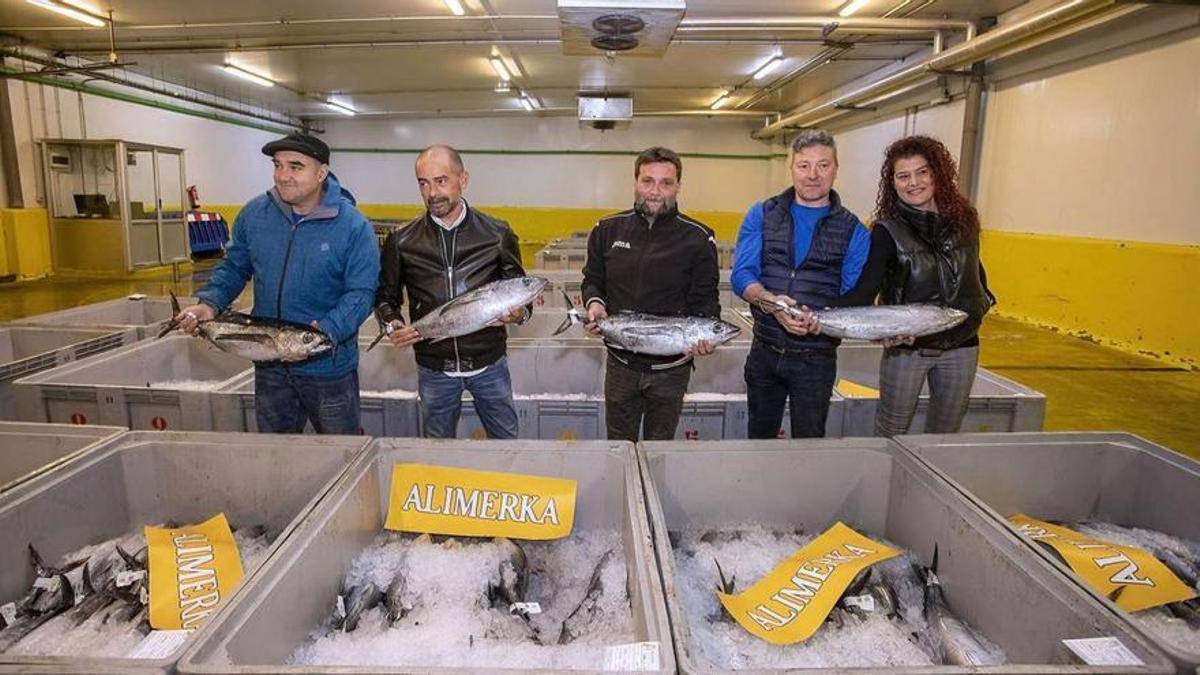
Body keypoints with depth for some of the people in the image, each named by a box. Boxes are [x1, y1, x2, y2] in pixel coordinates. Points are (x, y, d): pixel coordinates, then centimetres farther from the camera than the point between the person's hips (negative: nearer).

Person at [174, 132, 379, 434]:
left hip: (329, 367, -4)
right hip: (269, 367, 4)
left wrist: (327, 331, -30)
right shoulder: (254, 214, -1)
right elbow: (234, 267, 10)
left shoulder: (353, 226, -15)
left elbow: (361, 293, -16)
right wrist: (210, 303, -7)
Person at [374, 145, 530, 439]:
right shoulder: (402, 242, -1)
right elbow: (386, 295, 9)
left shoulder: (497, 234, -3)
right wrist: (392, 324, -12)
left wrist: (520, 312, -17)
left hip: (489, 362, -1)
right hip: (434, 369, 1)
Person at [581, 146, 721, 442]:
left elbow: (705, 298, -5)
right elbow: (592, 280, 10)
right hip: (621, 363, 2)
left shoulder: (698, 238, -7)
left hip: (671, 369, -2)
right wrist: (594, 302, -12)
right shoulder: (607, 230, 1)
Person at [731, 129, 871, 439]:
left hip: (817, 358, -1)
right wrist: (772, 303, -27)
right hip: (764, 352, 1)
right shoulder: (762, 215, 2)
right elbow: (741, 275, -7)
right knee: (758, 440, 19)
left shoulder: (854, 231, 0)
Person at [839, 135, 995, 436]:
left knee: (946, 434, 16)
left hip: (961, 347, 4)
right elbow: (865, 289, -23)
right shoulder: (887, 231, -11)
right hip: (905, 347, -4)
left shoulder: (963, 219, 2)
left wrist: (979, 305, 3)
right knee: (890, 433, 6)